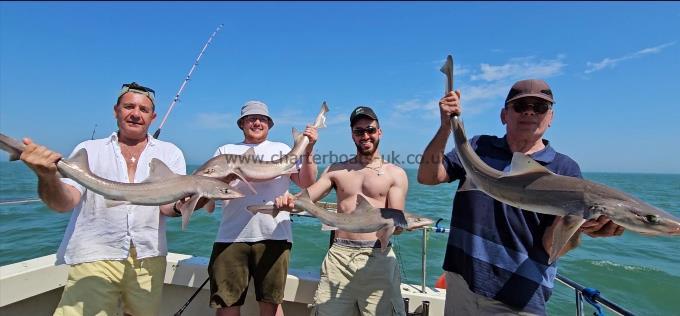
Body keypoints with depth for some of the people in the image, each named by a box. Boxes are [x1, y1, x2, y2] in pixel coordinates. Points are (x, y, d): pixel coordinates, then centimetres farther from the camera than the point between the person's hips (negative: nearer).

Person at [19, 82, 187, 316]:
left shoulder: (170, 152, 4)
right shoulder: (88, 150, 6)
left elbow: (167, 206, -6)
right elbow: (64, 203, -6)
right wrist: (47, 176, -27)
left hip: (149, 260, 1)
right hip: (94, 258, 0)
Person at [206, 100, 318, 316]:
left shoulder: (282, 149, 14)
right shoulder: (225, 151, 15)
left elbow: (307, 184, 6)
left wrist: (307, 151, -7)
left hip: (273, 235, 0)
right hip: (231, 236, 1)